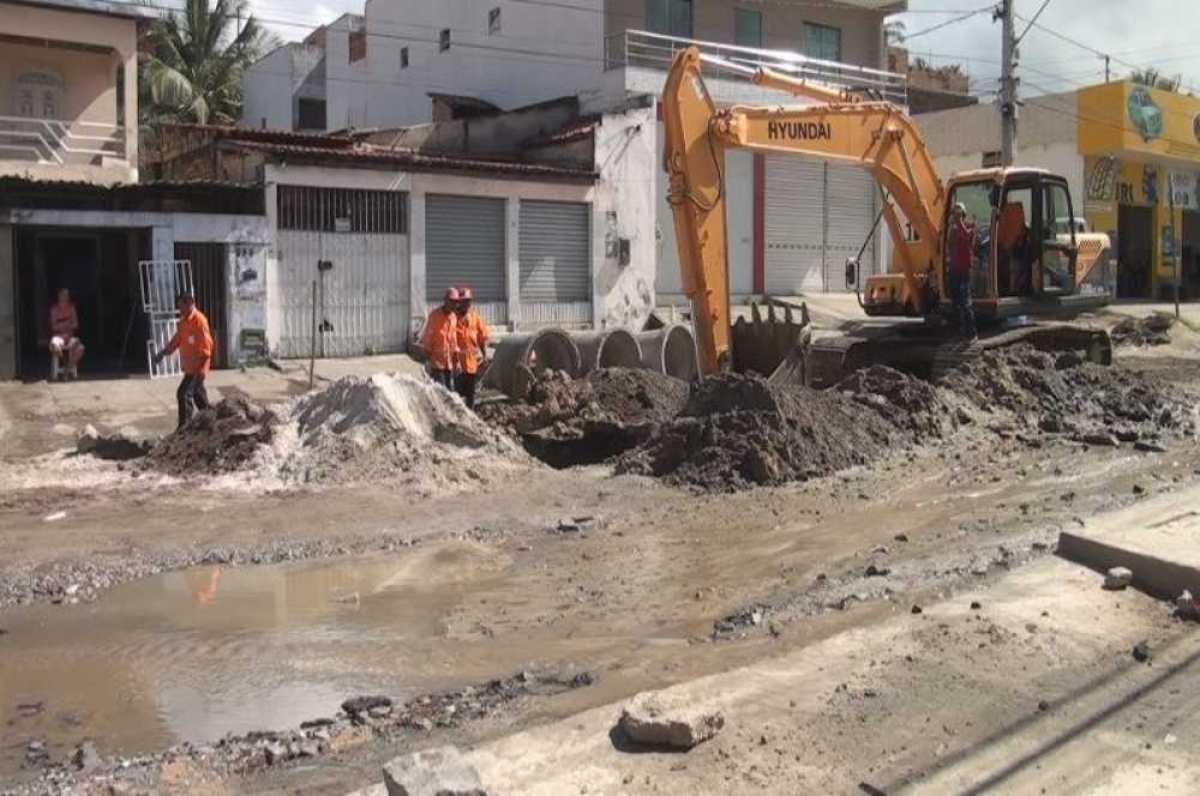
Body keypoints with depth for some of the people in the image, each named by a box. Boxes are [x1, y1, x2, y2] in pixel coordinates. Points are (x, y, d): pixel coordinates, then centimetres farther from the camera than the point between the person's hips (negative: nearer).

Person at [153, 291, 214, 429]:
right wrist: (163, 353, 8)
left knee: (184, 394, -14)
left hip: (197, 367, -9)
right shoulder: (183, 320, 9)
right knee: (197, 393, 19)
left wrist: (202, 368, -24)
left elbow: (206, 345, -21)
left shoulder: (199, 320, -19)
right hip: (189, 366, 9)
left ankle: (184, 427, -11)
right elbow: (177, 339, 18)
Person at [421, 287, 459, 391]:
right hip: (436, 360, -6)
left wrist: (456, 358, 13)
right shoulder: (435, 315, -10)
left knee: (450, 390, 8)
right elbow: (427, 337, -9)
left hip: (449, 361, 6)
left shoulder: (454, 316, 8)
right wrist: (428, 358, -12)